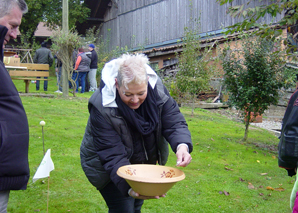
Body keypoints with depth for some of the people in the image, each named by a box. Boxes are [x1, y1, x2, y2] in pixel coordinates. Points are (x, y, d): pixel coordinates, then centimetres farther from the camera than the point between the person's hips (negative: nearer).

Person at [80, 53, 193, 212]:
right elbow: (113, 155, -33)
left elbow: (174, 123, -18)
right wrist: (129, 188, -46)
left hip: (145, 161, 5)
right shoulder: (102, 108, -32)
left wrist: (182, 146, -41)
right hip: (108, 168, -4)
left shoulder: (157, 90, -20)